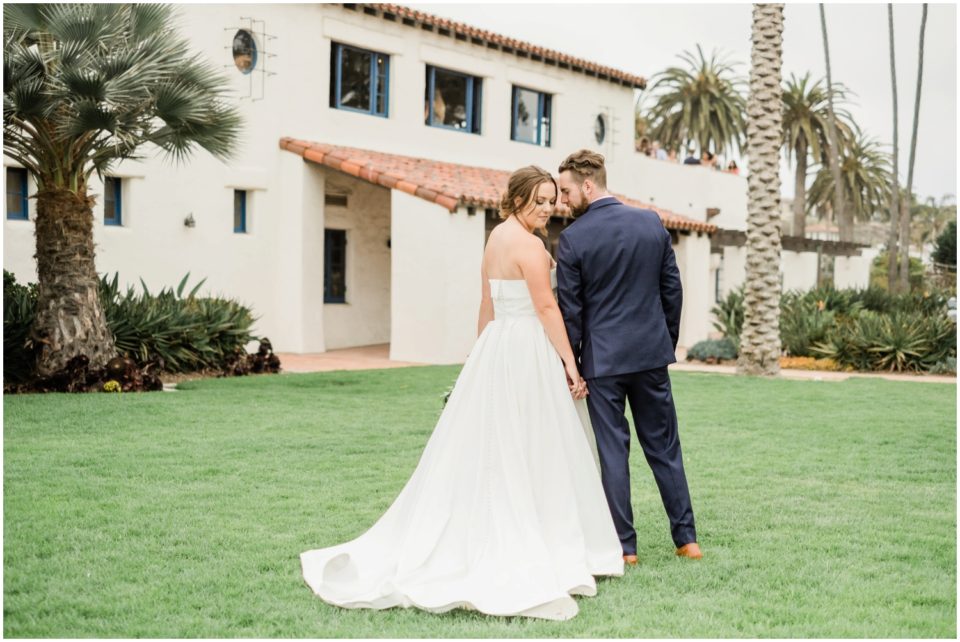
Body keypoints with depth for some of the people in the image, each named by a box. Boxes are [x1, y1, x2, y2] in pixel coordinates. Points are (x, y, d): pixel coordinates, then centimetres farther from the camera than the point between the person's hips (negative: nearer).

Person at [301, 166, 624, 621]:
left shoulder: (496, 237, 14)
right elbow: (547, 308, -16)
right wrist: (570, 363, -14)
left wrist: (482, 358, 22)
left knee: (487, 451, 11)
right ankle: (535, 555, 5)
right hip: (529, 352, -9)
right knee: (532, 456, -2)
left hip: (495, 349, 9)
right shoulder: (529, 245, -13)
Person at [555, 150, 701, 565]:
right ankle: (686, 538, 16)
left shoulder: (573, 238, -11)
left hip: (602, 359, -4)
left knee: (612, 451, 4)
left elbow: (570, 309, -8)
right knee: (664, 447, 12)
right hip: (652, 353, 4)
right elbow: (672, 289, 7)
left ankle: (625, 546, 8)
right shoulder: (652, 223, 2)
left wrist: (570, 365, 0)